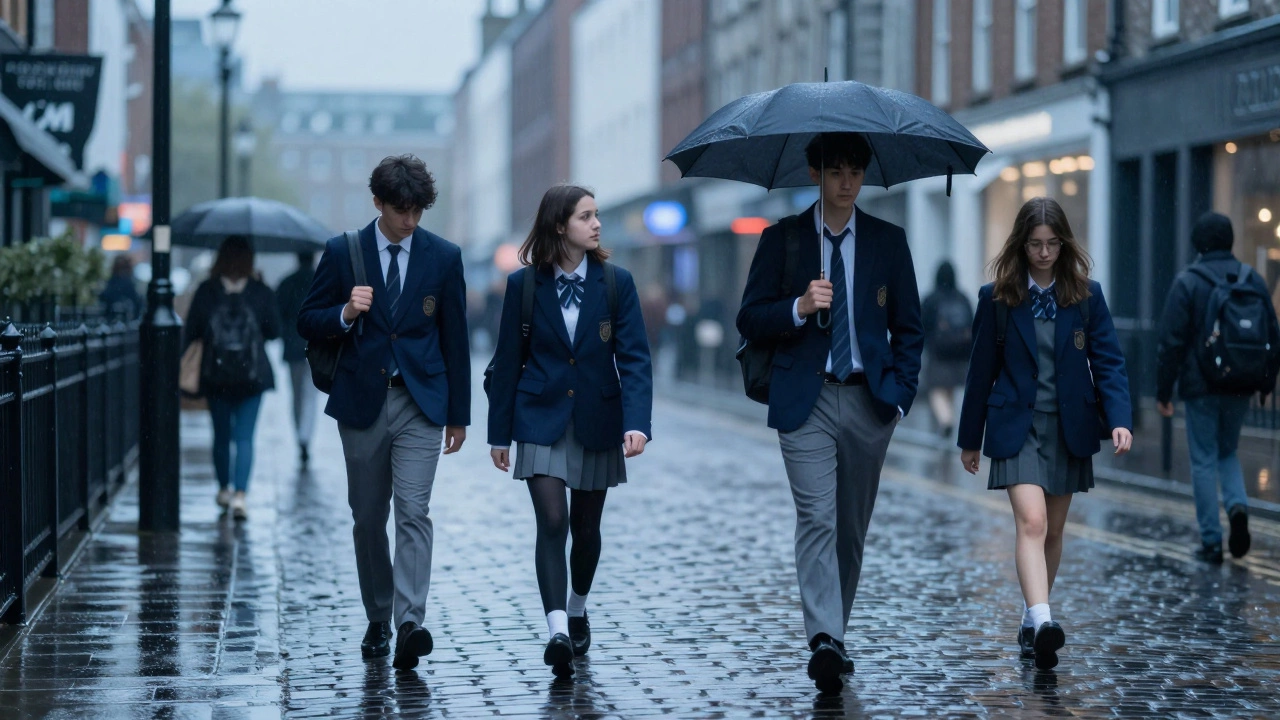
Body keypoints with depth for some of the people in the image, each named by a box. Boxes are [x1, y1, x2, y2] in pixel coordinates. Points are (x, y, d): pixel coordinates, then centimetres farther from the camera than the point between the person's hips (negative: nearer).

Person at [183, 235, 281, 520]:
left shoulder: (205, 292, -3)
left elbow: (190, 333, -1)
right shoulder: (262, 293, -4)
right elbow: (274, 332, 4)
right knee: (245, 437, -2)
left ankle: (224, 489, 30)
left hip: (215, 376, 1)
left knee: (221, 435, 16)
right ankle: (239, 494, -16)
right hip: (251, 376, -1)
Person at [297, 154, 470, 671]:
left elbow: (454, 338, 6)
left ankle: (410, 625, -22)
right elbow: (308, 324, 4)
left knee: (413, 512, -14)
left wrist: (458, 413, 7)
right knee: (368, 518, 9)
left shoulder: (443, 257, 3)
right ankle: (378, 622, 22)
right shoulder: (342, 253, 1)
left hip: (420, 402, -1)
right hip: (362, 402, 1)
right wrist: (346, 313, -17)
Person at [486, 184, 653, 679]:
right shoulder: (524, 284, -3)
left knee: (586, 527, 13)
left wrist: (637, 424, -21)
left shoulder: (616, 282, -2)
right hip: (541, 421, -2)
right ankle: (557, 630, -22)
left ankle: (578, 609, 37)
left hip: (596, 422, 2)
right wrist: (499, 434, 4)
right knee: (552, 522, -15)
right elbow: (508, 361, 2)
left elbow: (633, 358, -8)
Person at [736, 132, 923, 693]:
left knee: (853, 527, 9)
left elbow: (907, 328, 12)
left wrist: (900, 395, 1)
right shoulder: (781, 239, 4)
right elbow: (750, 320, 1)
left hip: (869, 402, 3)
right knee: (817, 519, -15)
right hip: (806, 402, -2)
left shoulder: (889, 241, 9)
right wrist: (800, 308, -17)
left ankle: (835, 634, 22)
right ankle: (824, 642, -23)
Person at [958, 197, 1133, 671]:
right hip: (1018, 427, -2)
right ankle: (1043, 623, -32)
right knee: (1031, 522, -18)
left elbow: (1107, 361, -1)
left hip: (1069, 429, 2)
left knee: (1053, 530, 10)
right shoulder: (997, 298, -1)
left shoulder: (1086, 295, 2)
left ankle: (1031, 622, 25)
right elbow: (982, 370, 5)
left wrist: (1119, 419, -16)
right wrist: (970, 438, 9)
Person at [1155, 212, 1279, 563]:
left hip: (1201, 387, -4)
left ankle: (1212, 542, 3)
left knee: (1204, 461, 3)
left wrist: (1164, 390, -4)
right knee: (1228, 451, 21)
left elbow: (1171, 341, -11)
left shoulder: (1187, 283, -9)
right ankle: (1238, 505, -5)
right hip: (1241, 389, 4)